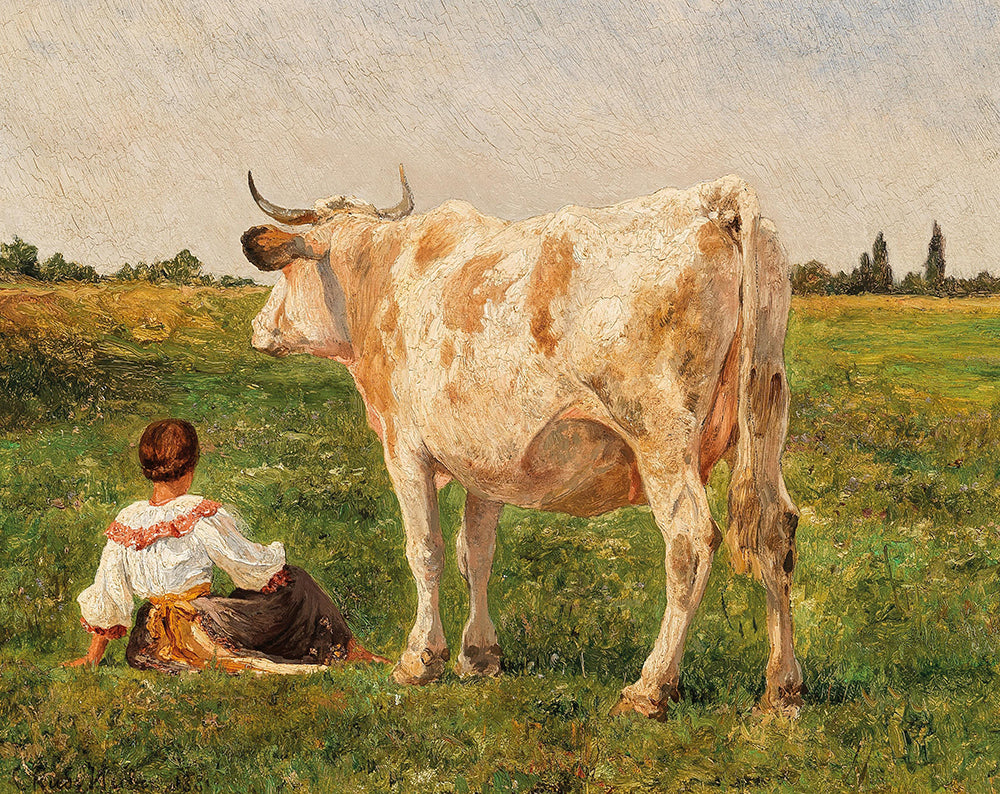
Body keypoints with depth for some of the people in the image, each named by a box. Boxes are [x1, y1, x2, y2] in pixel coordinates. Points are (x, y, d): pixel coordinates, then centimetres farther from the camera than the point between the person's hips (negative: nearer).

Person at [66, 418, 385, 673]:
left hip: (157, 646, 4)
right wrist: (275, 554, 17)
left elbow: (105, 598, 6)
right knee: (291, 581, 9)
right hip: (206, 633, -4)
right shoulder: (203, 516, -16)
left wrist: (93, 656, 18)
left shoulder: (125, 523, -2)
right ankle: (346, 649, 23)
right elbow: (254, 566, -7)